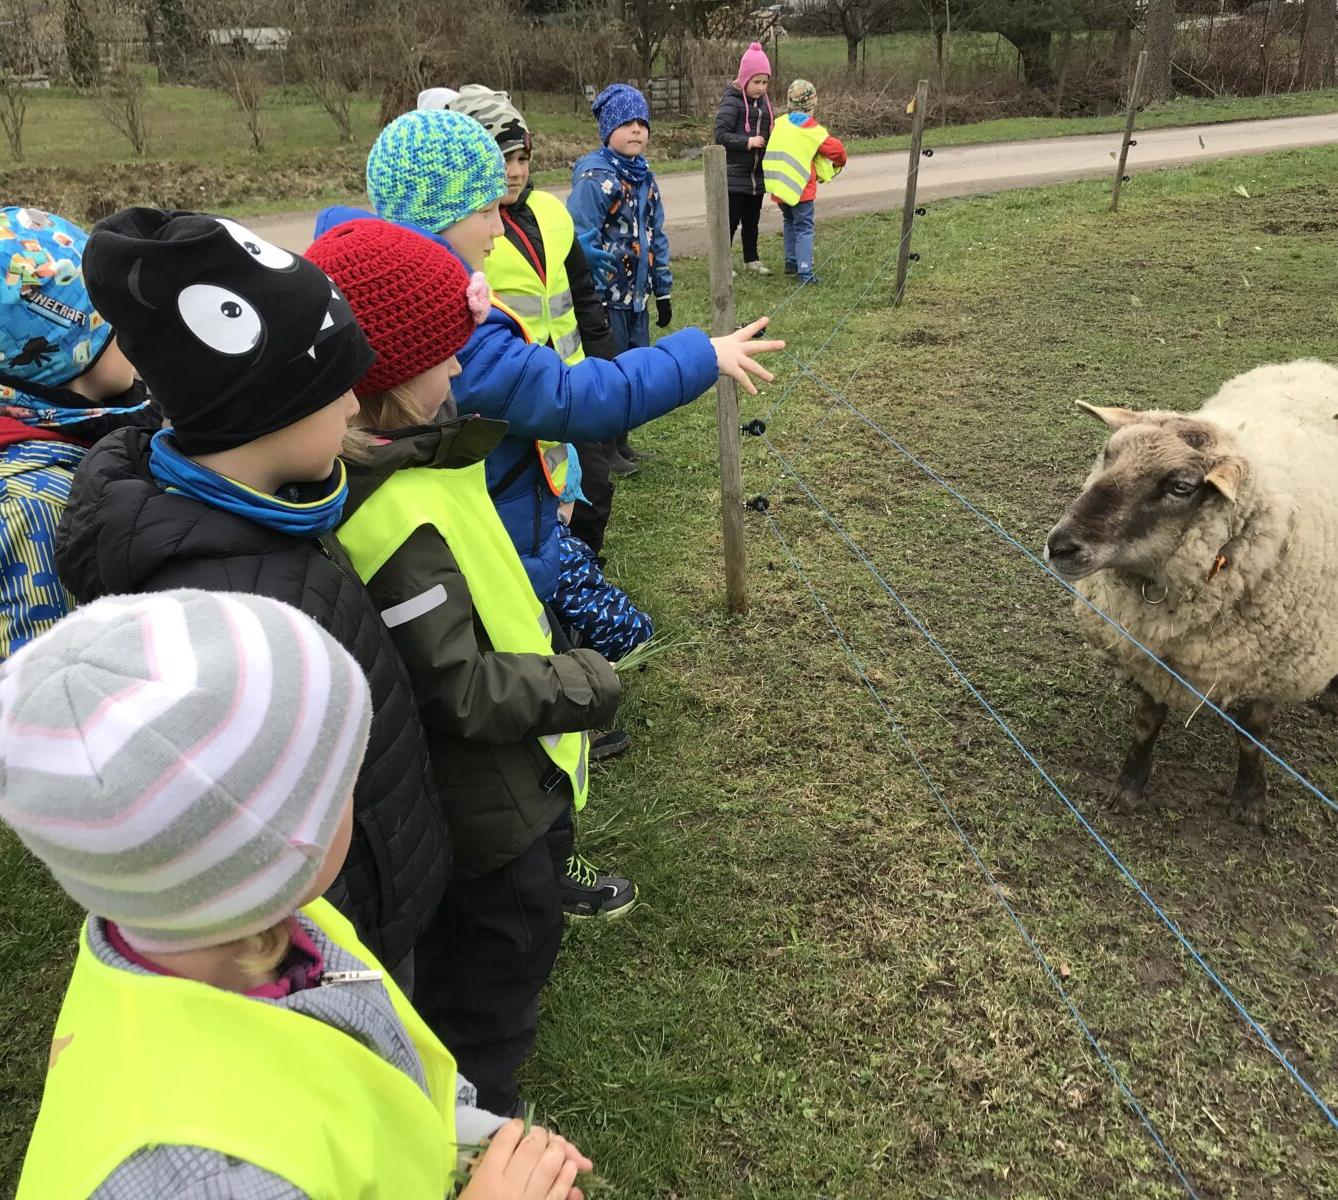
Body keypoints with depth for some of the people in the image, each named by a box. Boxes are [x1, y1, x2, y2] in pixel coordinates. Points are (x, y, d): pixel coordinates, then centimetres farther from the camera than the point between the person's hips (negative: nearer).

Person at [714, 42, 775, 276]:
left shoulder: (763, 102, 10)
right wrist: (747, 142, -24)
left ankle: (751, 260, 26)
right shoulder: (731, 102, -12)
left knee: (752, 220, 15)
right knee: (731, 220, -1)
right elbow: (720, 134, -18)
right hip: (735, 175, -7)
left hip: (757, 175, 7)